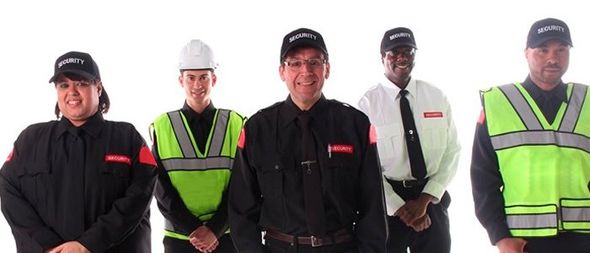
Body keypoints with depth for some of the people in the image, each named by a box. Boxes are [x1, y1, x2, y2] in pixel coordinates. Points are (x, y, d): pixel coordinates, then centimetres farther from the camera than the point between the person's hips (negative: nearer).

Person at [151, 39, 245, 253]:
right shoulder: (161, 127, 1)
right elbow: (162, 189, -2)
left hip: (226, 236, 0)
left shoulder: (236, 125, 0)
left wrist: (214, 229, -12)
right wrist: (192, 229, -11)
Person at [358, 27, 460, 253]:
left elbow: (452, 151, 1)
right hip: (386, 200, -2)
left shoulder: (437, 97, 3)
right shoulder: (368, 103, -7)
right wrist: (399, 207, -13)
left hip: (432, 199, 3)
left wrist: (425, 199, -9)